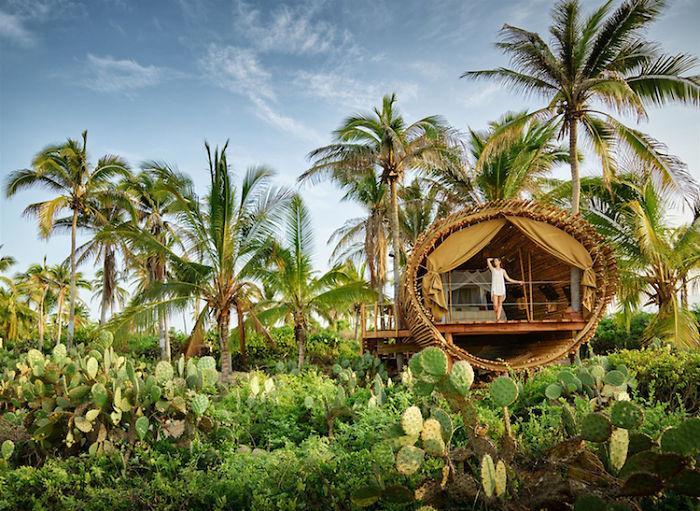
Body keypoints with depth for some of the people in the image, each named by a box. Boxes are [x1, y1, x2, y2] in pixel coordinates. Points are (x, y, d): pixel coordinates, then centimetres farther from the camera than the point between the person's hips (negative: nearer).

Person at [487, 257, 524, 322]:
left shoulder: (503, 270, 16)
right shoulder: (493, 269, 11)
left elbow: (508, 279, 16)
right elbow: (488, 260, 3)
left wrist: (518, 282, 15)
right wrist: (493, 259, 20)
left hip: (501, 288, 2)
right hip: (495, 288, -2)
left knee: (500, 304, -3)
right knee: (495, 305, -10)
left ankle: (498, 318, -2)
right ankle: (497, 315, 17)